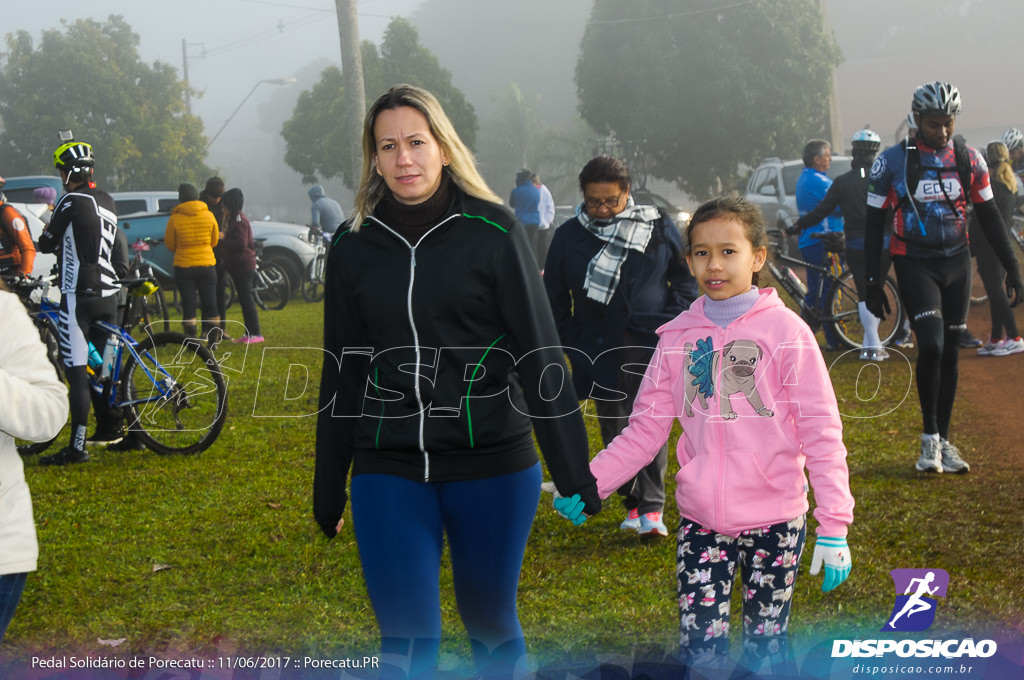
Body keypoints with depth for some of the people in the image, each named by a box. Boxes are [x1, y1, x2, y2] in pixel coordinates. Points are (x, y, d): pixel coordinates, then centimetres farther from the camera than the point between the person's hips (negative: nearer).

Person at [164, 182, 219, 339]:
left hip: (184, 266, -2)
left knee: (188, 305, 4)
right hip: (207, 265, 2)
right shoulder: (209, 216, -2)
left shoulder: (175, 219, -10)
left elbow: (170, 245, 2)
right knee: (210, 304, 10)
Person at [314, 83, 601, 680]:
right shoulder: (354, 245, 5)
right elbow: (342, 373, 12)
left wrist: (575, 473, -8)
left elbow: (540, 354, -4)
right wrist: (328, 490, 13)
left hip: (491, 466, -2)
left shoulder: (493, 231, -4)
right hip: (389, 473, 2)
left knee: (492, 623, 12)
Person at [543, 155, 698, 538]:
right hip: (600, 351, 2)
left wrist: (673, 323, 0)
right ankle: (635, 503, 17)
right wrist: (573, 344, 4)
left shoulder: (658, 229, 3)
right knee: (614, 427, 5)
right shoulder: (569, 237, 5)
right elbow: (555, 298, 12)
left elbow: (686, 277, 14)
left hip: (652, 346, -2)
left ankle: (651, 506, -7)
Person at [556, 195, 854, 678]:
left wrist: (834, 525, -11)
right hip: (699, 524, 2)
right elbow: (646, 429, 5)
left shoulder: (785, 331, -6)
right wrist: (590, 483, -8)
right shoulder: (678, 337, 3)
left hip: (775, 523, -2)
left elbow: (821, 433, -6)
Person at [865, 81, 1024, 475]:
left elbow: (989, 217, 10)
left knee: (950, 353, 6)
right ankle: (929, 438, -5)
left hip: (956, 264, 4)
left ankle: (943, 442, 15)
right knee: (931, 346, -19)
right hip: (915, 264, -4)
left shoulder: (969, 161, 2)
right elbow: (874, 225, -3)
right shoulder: (891, 163, -7)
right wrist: (873, 284, -5)